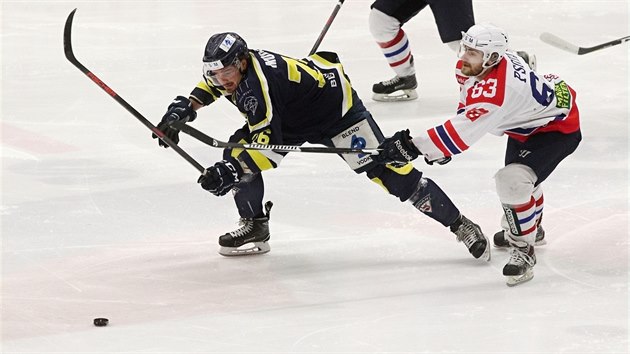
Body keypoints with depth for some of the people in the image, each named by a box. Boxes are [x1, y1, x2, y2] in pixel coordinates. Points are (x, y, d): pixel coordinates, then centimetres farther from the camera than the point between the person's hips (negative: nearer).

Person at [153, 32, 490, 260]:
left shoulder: (257, 84, -36)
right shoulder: (227, 69, -9)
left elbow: (269, 145, -39)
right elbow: (211, 84, 18)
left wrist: (232, 171, -47)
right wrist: (183, 108, 4)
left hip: (336, 108, -9)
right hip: (293, 119, 9)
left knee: (386, 170, -16)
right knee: (236, 152, -5)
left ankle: (459, 224, -10)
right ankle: (254, 228, 11)